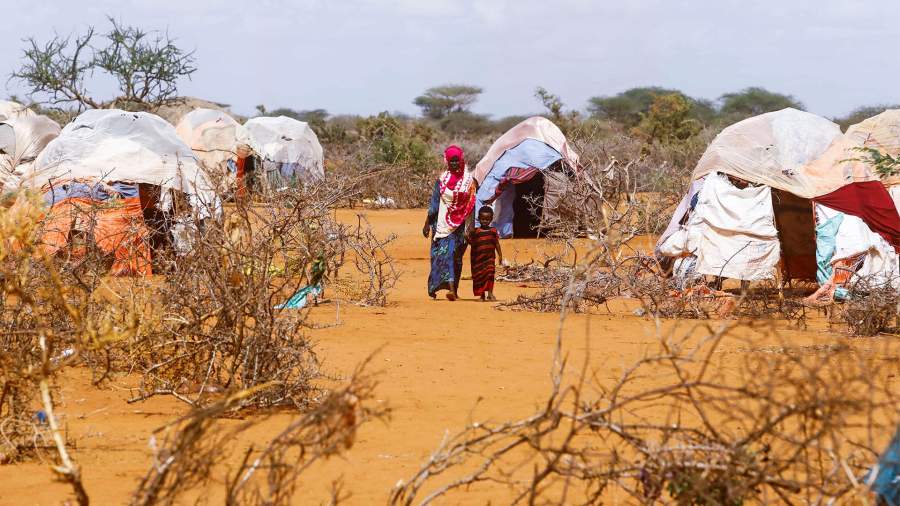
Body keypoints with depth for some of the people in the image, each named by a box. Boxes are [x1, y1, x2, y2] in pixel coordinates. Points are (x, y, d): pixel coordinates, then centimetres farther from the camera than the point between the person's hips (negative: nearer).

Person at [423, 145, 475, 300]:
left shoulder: (469, 180, 0)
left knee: (456, 256, 4)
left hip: (460, 225, 0)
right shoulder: (442, 180, 0)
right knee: (445, 253, -7)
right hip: (443, 223, 0)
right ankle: (451, 288, -12)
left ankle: (453, 289, 8)